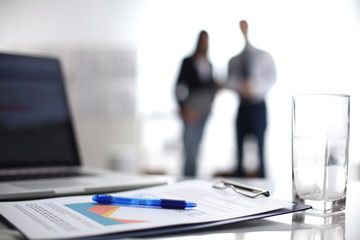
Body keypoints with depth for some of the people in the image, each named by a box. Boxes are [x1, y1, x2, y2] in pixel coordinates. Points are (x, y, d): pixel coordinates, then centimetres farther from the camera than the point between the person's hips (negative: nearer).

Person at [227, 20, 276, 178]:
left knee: (259, 147, -3)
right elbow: (230, 81, 1)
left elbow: (271, 79, -2)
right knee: (240, 148, 3)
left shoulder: (264, 56, 7)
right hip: (242, 107, 2)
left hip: (258, 107, -2)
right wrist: (241, 87, -21)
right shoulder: (234, 61, 12)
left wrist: (254, 87, -18)